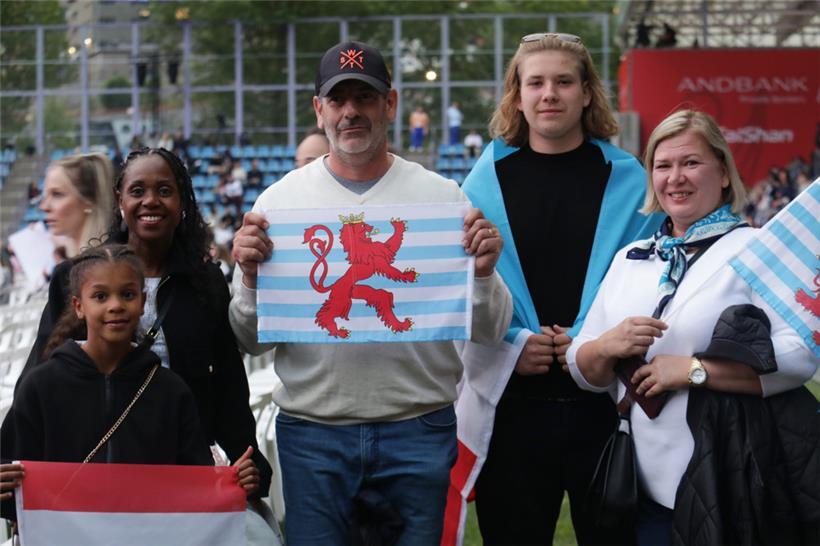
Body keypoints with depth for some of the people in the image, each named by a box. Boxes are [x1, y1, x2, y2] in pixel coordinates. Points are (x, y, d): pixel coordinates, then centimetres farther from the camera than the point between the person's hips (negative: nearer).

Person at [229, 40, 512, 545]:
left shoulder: (442, 196, 2)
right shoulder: (280, 200, 3)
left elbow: (489, 333, 2)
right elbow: (254, 342, 3)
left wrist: (483, 271, -16)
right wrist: (251, 276, -15)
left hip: (419, 429, 0)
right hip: (312, 431, 0)